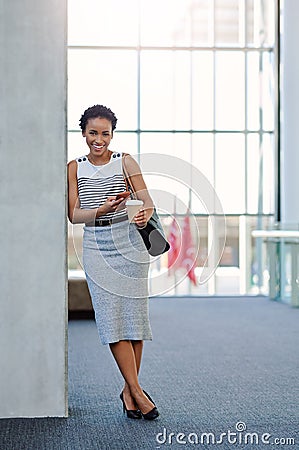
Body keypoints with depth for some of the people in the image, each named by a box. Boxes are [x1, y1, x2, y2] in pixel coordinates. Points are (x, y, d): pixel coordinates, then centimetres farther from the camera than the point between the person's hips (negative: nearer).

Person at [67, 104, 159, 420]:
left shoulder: (125, 161, 4)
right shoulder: (75, 167, 6)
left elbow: (146, 198, -3)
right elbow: (73, 214, 0)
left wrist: (146, 213, -27)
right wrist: (101, 210, -19)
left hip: (129, 242, 0)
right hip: (96, 246, 0)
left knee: (134, 314, 0)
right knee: (112, 317, -7)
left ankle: (129, 389, 14)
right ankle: (137, 391, -4)